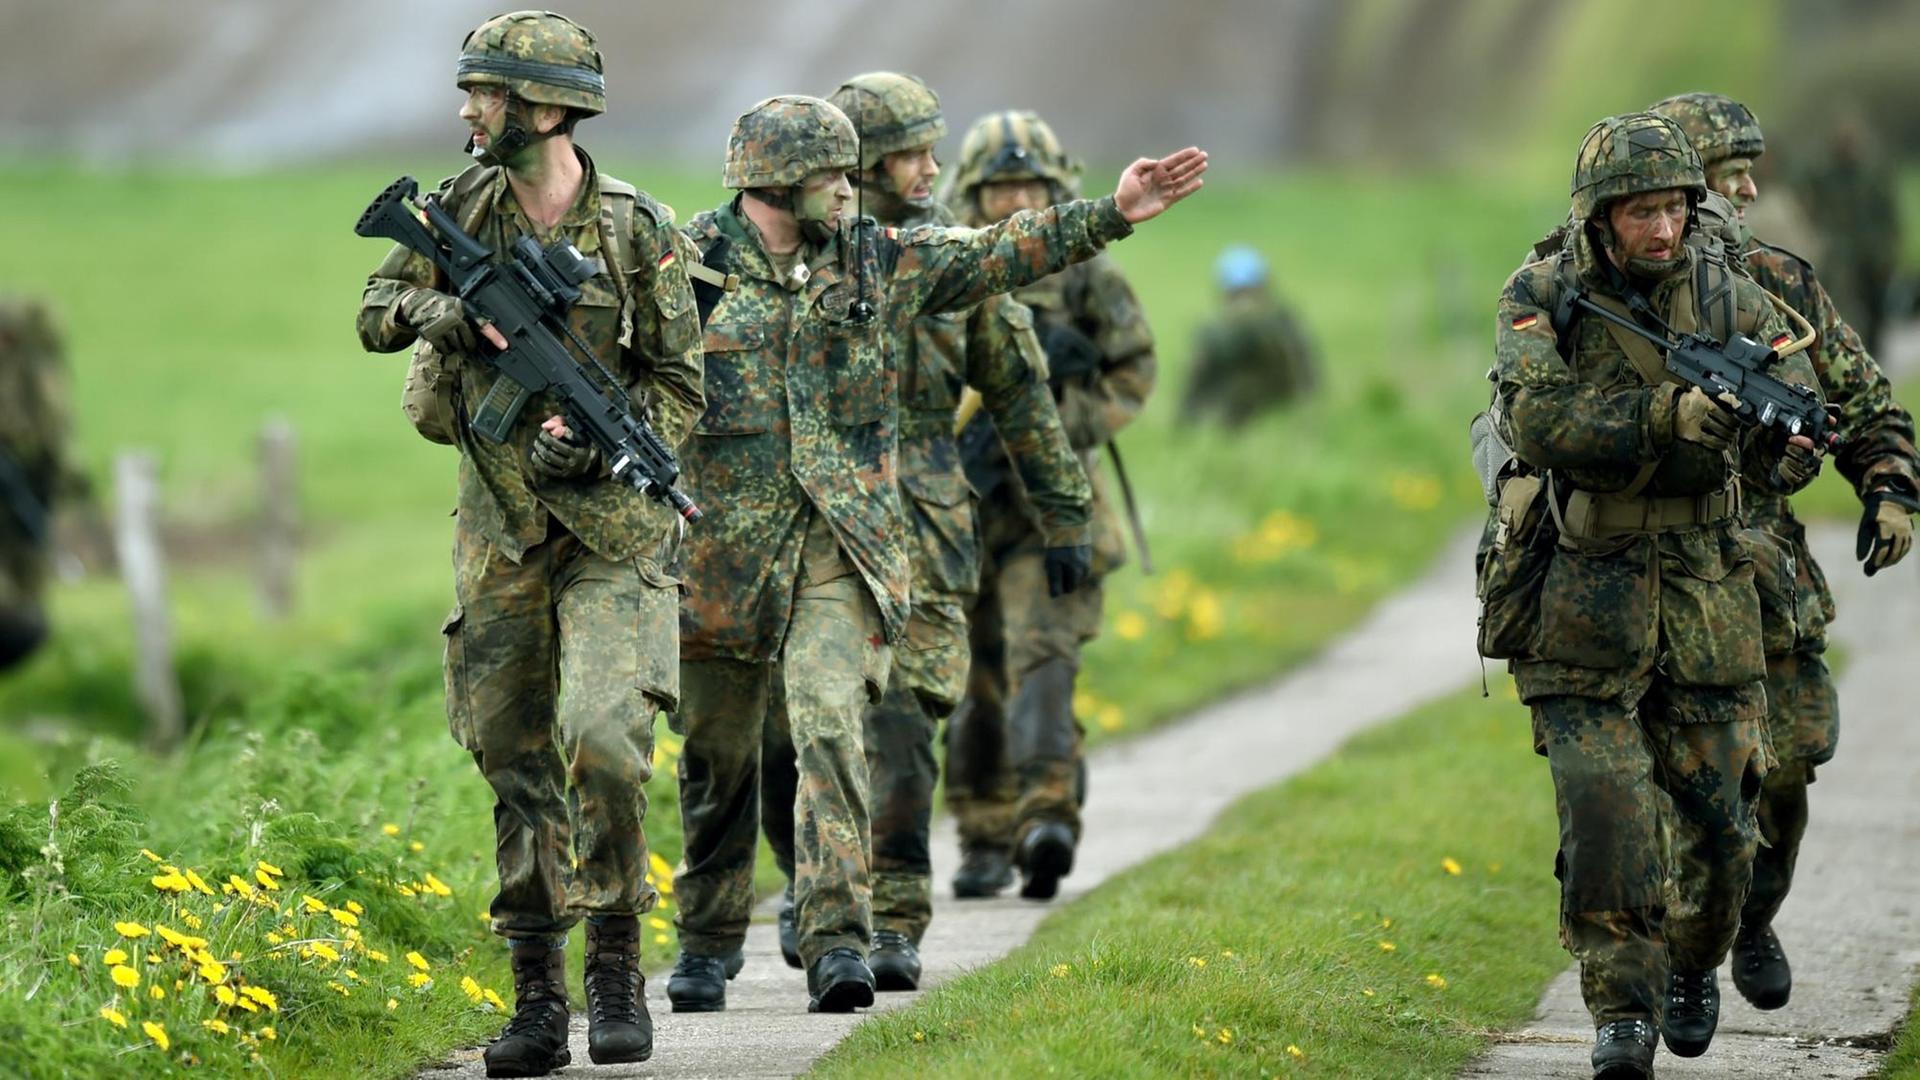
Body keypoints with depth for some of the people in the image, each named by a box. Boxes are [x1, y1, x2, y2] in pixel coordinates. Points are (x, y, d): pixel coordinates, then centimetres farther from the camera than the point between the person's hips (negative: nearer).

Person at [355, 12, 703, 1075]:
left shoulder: (638, 229, -8)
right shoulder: (463, 207, 3)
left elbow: (681, 388, -3)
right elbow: (376, 313, 8)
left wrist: (603, 441, -20)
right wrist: (443, 311, -13)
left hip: (613, 523, -4)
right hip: (500, 528, 4)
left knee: (601, 735, -20)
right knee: (515, 760, 5)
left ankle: (616, 965, -4)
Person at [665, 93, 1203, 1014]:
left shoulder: (879, 264, 8)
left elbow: (1003, 252, 8)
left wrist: (1110, 214, 0)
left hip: (841, 543, 1)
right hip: (724, 549, -1)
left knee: (829, 727, -17)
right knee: (716, 758, 9)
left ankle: (837, 941, -21)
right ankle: (706, 945, 25)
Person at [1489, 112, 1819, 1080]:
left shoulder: (1728, 297, 0)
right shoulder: (1542, 299, -7)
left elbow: (1796, 427, -6)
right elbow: (1538, 422, -23)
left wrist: (1782, 433, -32)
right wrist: (1668, 416, -35)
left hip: (1705, 595, 3)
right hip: (1583, 594, -3)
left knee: (1719, 812, 7)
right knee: (1603, 811, -12)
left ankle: (1693, 964, 34)